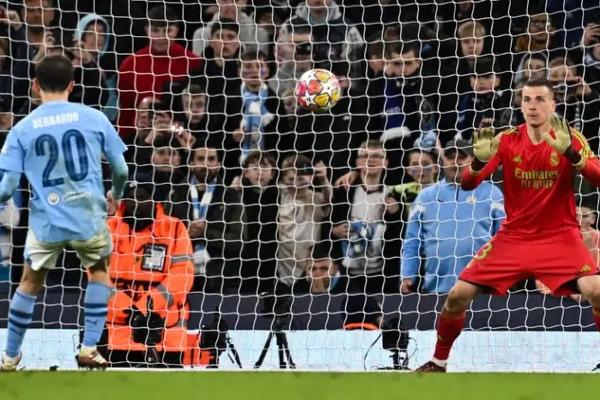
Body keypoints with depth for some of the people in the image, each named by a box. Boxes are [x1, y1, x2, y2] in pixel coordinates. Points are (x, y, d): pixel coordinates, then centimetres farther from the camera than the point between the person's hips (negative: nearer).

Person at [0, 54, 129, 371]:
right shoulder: (94, 118, 0)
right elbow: (121, 169, 4)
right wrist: (116, 194, 26)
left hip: (46, 222, 0)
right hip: (89, 217, 0)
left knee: (30, 283, 19)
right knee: (99, 272, 25)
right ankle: (89, 349, 18)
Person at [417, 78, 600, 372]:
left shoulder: (571, 139, -8)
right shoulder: (507, 140, -2)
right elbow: (467, 184, -7)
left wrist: (570, 153, -40)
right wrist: (479, 161, -30)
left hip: (560, 237, -2)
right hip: (513, 237, 2)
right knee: (458, 294, -5)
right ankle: (438, 362, 16)